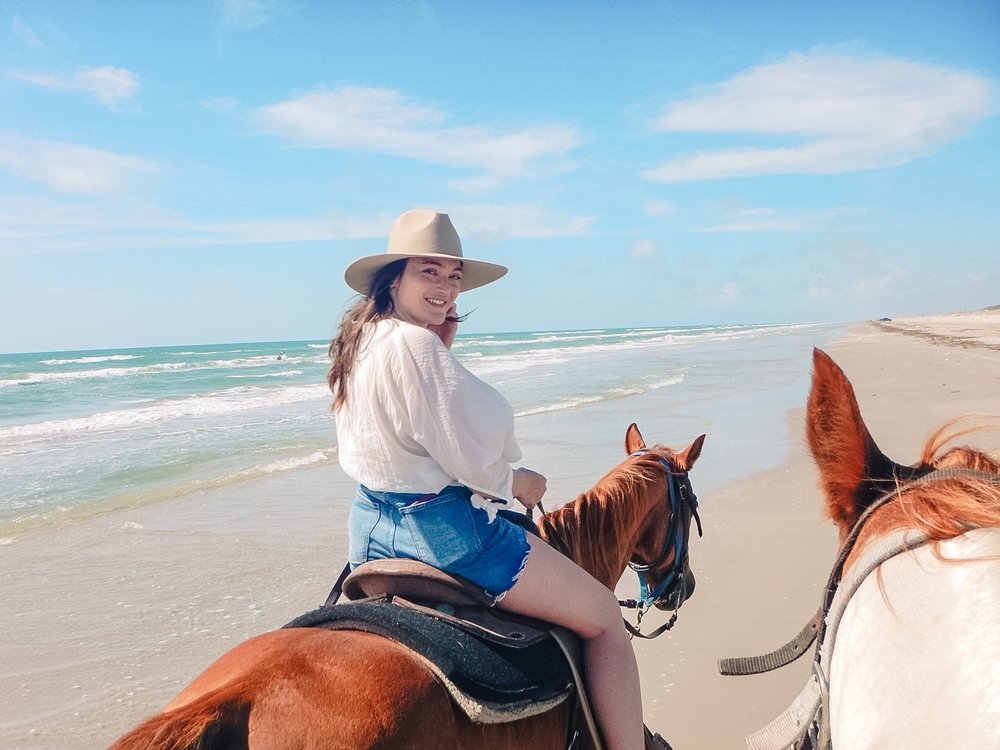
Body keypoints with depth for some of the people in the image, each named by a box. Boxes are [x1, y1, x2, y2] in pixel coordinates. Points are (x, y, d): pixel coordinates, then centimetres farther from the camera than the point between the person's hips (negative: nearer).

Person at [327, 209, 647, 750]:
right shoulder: (415, 344, -22)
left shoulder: (363, 341, 7)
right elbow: (469, 458, -21)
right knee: (604, 616, 2)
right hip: (439, 528, -10)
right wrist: (521, 484, -1)